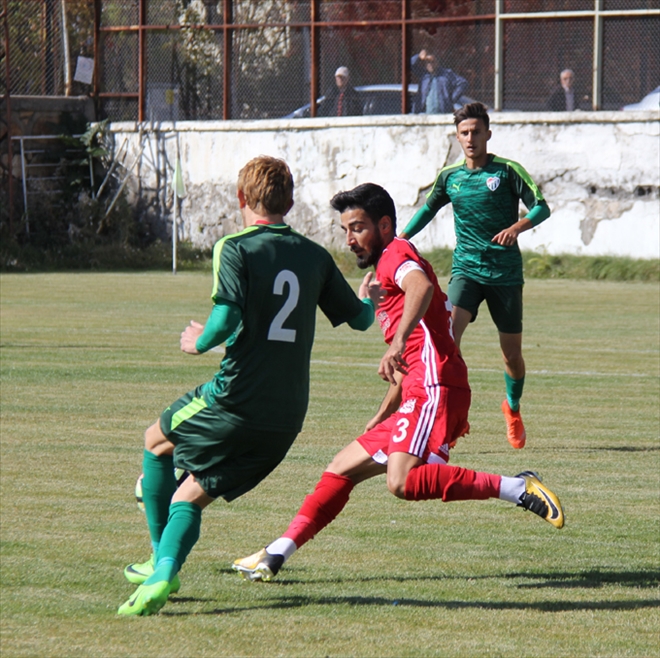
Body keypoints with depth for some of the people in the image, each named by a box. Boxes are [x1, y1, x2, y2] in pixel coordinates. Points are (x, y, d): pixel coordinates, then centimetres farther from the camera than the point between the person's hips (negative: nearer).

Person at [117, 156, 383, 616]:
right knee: (191, 496, 12)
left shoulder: (235, 249, -5)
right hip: (288, 417, 5)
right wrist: (370, 298, 45)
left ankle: (162, 566, 21)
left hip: (235, 400, -5)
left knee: (158, 441, 24)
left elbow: (226, 319, -19)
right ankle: (163, 577, -10)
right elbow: (360, 318, 21)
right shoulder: (316, 256, 11)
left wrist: (199, 342, 3)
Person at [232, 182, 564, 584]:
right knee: (342, 469, 13)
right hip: (418, 399, 11)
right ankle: (277, 554, 16)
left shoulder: (397, 255, -1)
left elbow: (421, 287, -28)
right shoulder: (388, 270, 29)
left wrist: (398, 341, -40)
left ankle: (518, 489, -27)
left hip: (434, 389, -11)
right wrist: (383, 417, 36)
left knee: (403, 482, -30)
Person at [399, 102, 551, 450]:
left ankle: (513, 407, 35)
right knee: (448, 335, -23)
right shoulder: (448, 177, 8)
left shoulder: (508, 171, -3)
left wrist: (518, 226, -25)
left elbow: (541, 207, -7)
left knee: (512, 353, 6)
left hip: (506, 273, -2)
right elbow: (428, 209, 24)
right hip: (466, 270, 2)